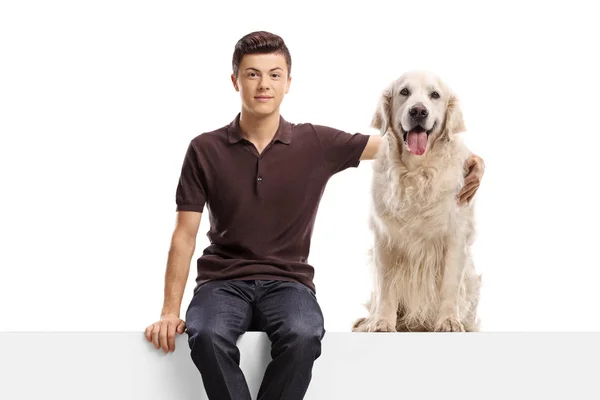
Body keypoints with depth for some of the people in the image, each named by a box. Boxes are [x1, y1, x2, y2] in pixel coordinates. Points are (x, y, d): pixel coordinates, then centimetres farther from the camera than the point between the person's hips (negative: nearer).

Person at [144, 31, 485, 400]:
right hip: (223, 282, 0)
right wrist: (171, 311, -8)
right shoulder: (205, 150, 1)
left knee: (303, 337, -34)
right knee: (207, 336, -34)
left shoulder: (317, 144, 2)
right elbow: (185, 235, 1)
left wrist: (464, 159, -12)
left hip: (288, 282, 0)